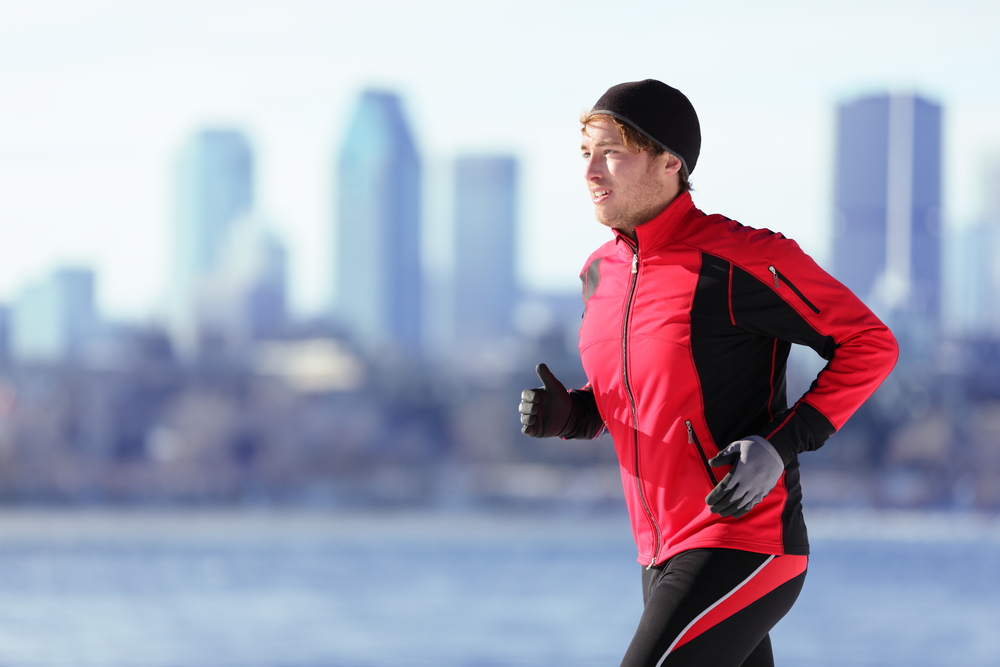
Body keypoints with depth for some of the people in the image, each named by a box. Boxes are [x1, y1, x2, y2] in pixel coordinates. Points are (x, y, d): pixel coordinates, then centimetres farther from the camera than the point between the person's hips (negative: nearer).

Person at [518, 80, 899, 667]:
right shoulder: (602, 272, 10)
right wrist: (567, 414, 2)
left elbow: (871, 344, -10)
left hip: (744, 549, -9)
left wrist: (783, 445, -20)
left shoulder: (740, 261, -16)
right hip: (665, 560, 9)